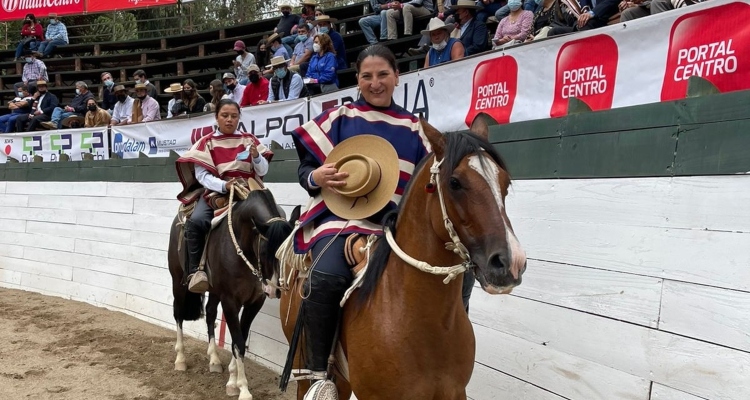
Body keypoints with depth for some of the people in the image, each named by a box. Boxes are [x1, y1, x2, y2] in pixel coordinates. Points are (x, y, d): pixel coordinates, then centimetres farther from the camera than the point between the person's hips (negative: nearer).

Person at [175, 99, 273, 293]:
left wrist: (256, 156, -16)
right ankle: (195, 271, -19)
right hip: (216, 191, -1)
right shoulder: (207, 143, 5)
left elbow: (263, 171, 6)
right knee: (196, 221, -31)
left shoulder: (249, 139, 10)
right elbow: (201, 174, -5)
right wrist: (224, 185, -23)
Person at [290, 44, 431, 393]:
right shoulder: (340, 117, 9)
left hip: (396, 223, 3)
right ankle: (317, 372, -13)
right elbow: (305, 169, 8)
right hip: (340, 214, -2)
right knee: (327, 277, -32)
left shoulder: (413, 128, 14)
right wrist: (317, 177, -14)